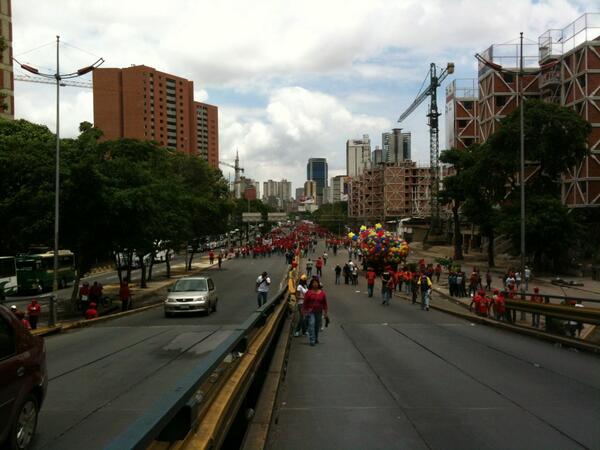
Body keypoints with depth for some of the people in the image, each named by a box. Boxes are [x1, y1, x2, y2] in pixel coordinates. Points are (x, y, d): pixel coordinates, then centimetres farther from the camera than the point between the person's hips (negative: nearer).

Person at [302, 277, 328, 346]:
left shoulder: (322, 293, 1)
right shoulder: (308, 292, -5)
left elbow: (324, 304, 6)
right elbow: (305, 303, -1)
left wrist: (325, 313, 5)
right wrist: (305, 312, -3)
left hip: (319, 312, 3)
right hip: (310, 311, -3)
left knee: (317, 326, 12)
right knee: (311, 324, -15)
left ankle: (316, 339, 31)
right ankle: (312, 340, -16)